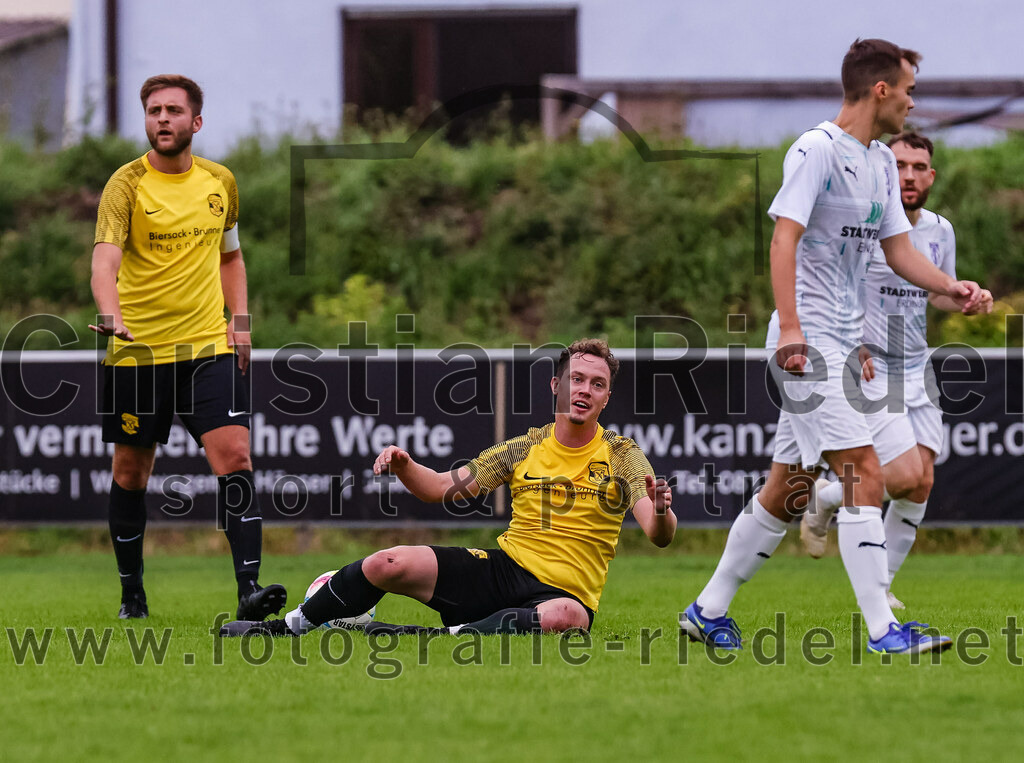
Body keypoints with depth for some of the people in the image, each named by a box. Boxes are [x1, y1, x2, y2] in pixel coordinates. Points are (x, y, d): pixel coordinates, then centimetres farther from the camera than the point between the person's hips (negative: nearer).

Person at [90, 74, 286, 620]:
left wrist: (239, 320, 9)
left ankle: (249, 588, -17)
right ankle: (131, 591, 21)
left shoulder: (221, 183, 8)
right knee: (130, 471, 6)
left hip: (209, 347, 2)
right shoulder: (127, 184, -7)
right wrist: (110, 314, -41)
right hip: (136, 350, -2)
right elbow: (106, 256, -22)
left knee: (235, 457, -13)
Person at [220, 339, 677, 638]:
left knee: (566, 616, -43)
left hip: (563, 590, -3)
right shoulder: (524, 449, 10)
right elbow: (440, 488, 10)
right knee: (390, 564, -17)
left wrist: (660, 512, -36)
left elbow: (659, 536, -11)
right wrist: (403, 465, -11)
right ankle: (286, 628, 4)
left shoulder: (622, 456, 1)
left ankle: (433, 638, -43)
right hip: (504, 567, 3)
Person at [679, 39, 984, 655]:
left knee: (788, 490, 12)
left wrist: (952, 287, 2)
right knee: (865, 475, -15)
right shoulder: (817, 150, -12)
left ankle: (709, 611, 22)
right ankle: (883, 630, -17)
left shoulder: (881, 162, 16)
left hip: (843, 347, 9)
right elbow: (785, 238, -18)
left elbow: (899, 250, 19)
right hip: (810, 344, -9)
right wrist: (791, 327, -26)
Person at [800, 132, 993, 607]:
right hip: (867, 372, -6)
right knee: (905, 476, -16)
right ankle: (825, 499, 13)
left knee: (922, 482, -1)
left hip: (916, 370, 6)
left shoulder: (939, 230, 6)